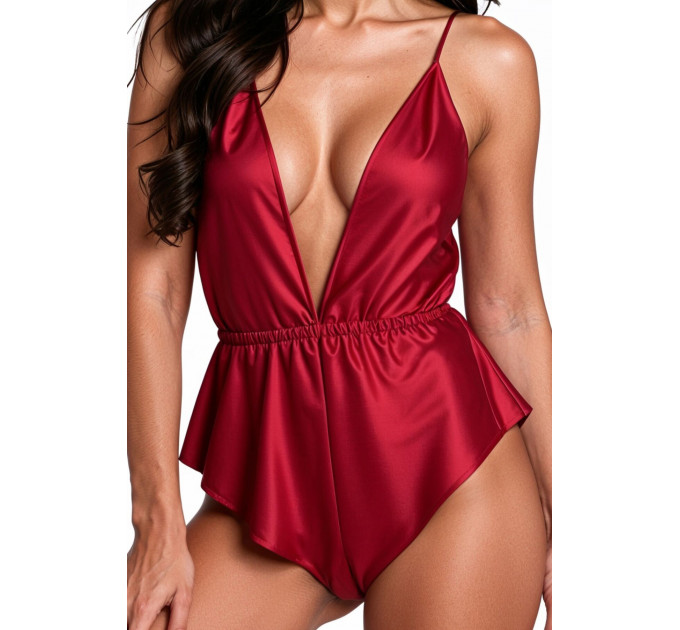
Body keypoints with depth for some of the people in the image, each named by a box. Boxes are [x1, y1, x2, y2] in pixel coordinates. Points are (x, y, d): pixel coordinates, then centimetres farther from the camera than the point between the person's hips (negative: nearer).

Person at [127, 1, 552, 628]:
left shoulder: (489, 58, 2)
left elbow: (508, 310, 6)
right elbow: (153, 287, -2)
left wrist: (554, 516, 8)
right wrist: (158, 522, -6)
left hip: (447, 461, 0)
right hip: (270, 477, 1)